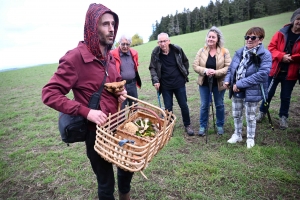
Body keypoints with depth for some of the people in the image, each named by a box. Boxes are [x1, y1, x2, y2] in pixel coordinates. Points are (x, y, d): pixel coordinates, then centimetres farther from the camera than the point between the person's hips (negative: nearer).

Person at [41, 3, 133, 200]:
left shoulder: (110, 57, 4)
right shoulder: (75, 57, -19)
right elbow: (49, 94, -19)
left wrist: (121, 91, -1)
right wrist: (86, 111, -27)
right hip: (96, 130, -7)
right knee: (106, 183, 12)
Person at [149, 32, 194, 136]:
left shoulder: (177, 49, -8)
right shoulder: (155, 53, -9)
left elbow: (185, 61, 7)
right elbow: (152, 68, -2)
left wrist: (185, 74, 4)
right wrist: (155, 81, -13)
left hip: (179, 83, 1)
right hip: (165, 85, 0)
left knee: (184, 105, 11)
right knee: (168, 107, 9)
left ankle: (187, 125, 30)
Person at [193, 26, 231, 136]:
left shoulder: (224, 51, -8)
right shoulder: (201, 51, -3)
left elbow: (229, 67, -11)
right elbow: (195, 66, -5)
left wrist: (216, 72, -26)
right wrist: (205, 70, -23)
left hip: (219, 84, -1)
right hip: (204, 83, 1)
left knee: (219, 105, 14)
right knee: (204, 105, 11)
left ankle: (220, 125, 34)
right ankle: (203, 126, 27)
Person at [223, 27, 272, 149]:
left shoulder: (265, 55, -14)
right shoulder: (240, 52, 4)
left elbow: (262, 74, -24)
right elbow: (231, 68, 12)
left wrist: (240, 84, -26)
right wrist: (227, 80, -9)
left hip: (252, 92, -5)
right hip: (237, 91, 6)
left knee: (250, 117, 12)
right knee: (236, 114, 19)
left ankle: (250, 138, 34)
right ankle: (237, 135, 40)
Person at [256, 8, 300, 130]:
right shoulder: (281, 33, -3)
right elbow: (271, 47, -4)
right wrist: (281, 56, -19)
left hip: (290, 73, 1)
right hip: (275, 70, 0)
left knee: (285, 96, 11)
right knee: (268, 93, 10)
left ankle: (283, 117, 28)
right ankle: (262, 112, 29)